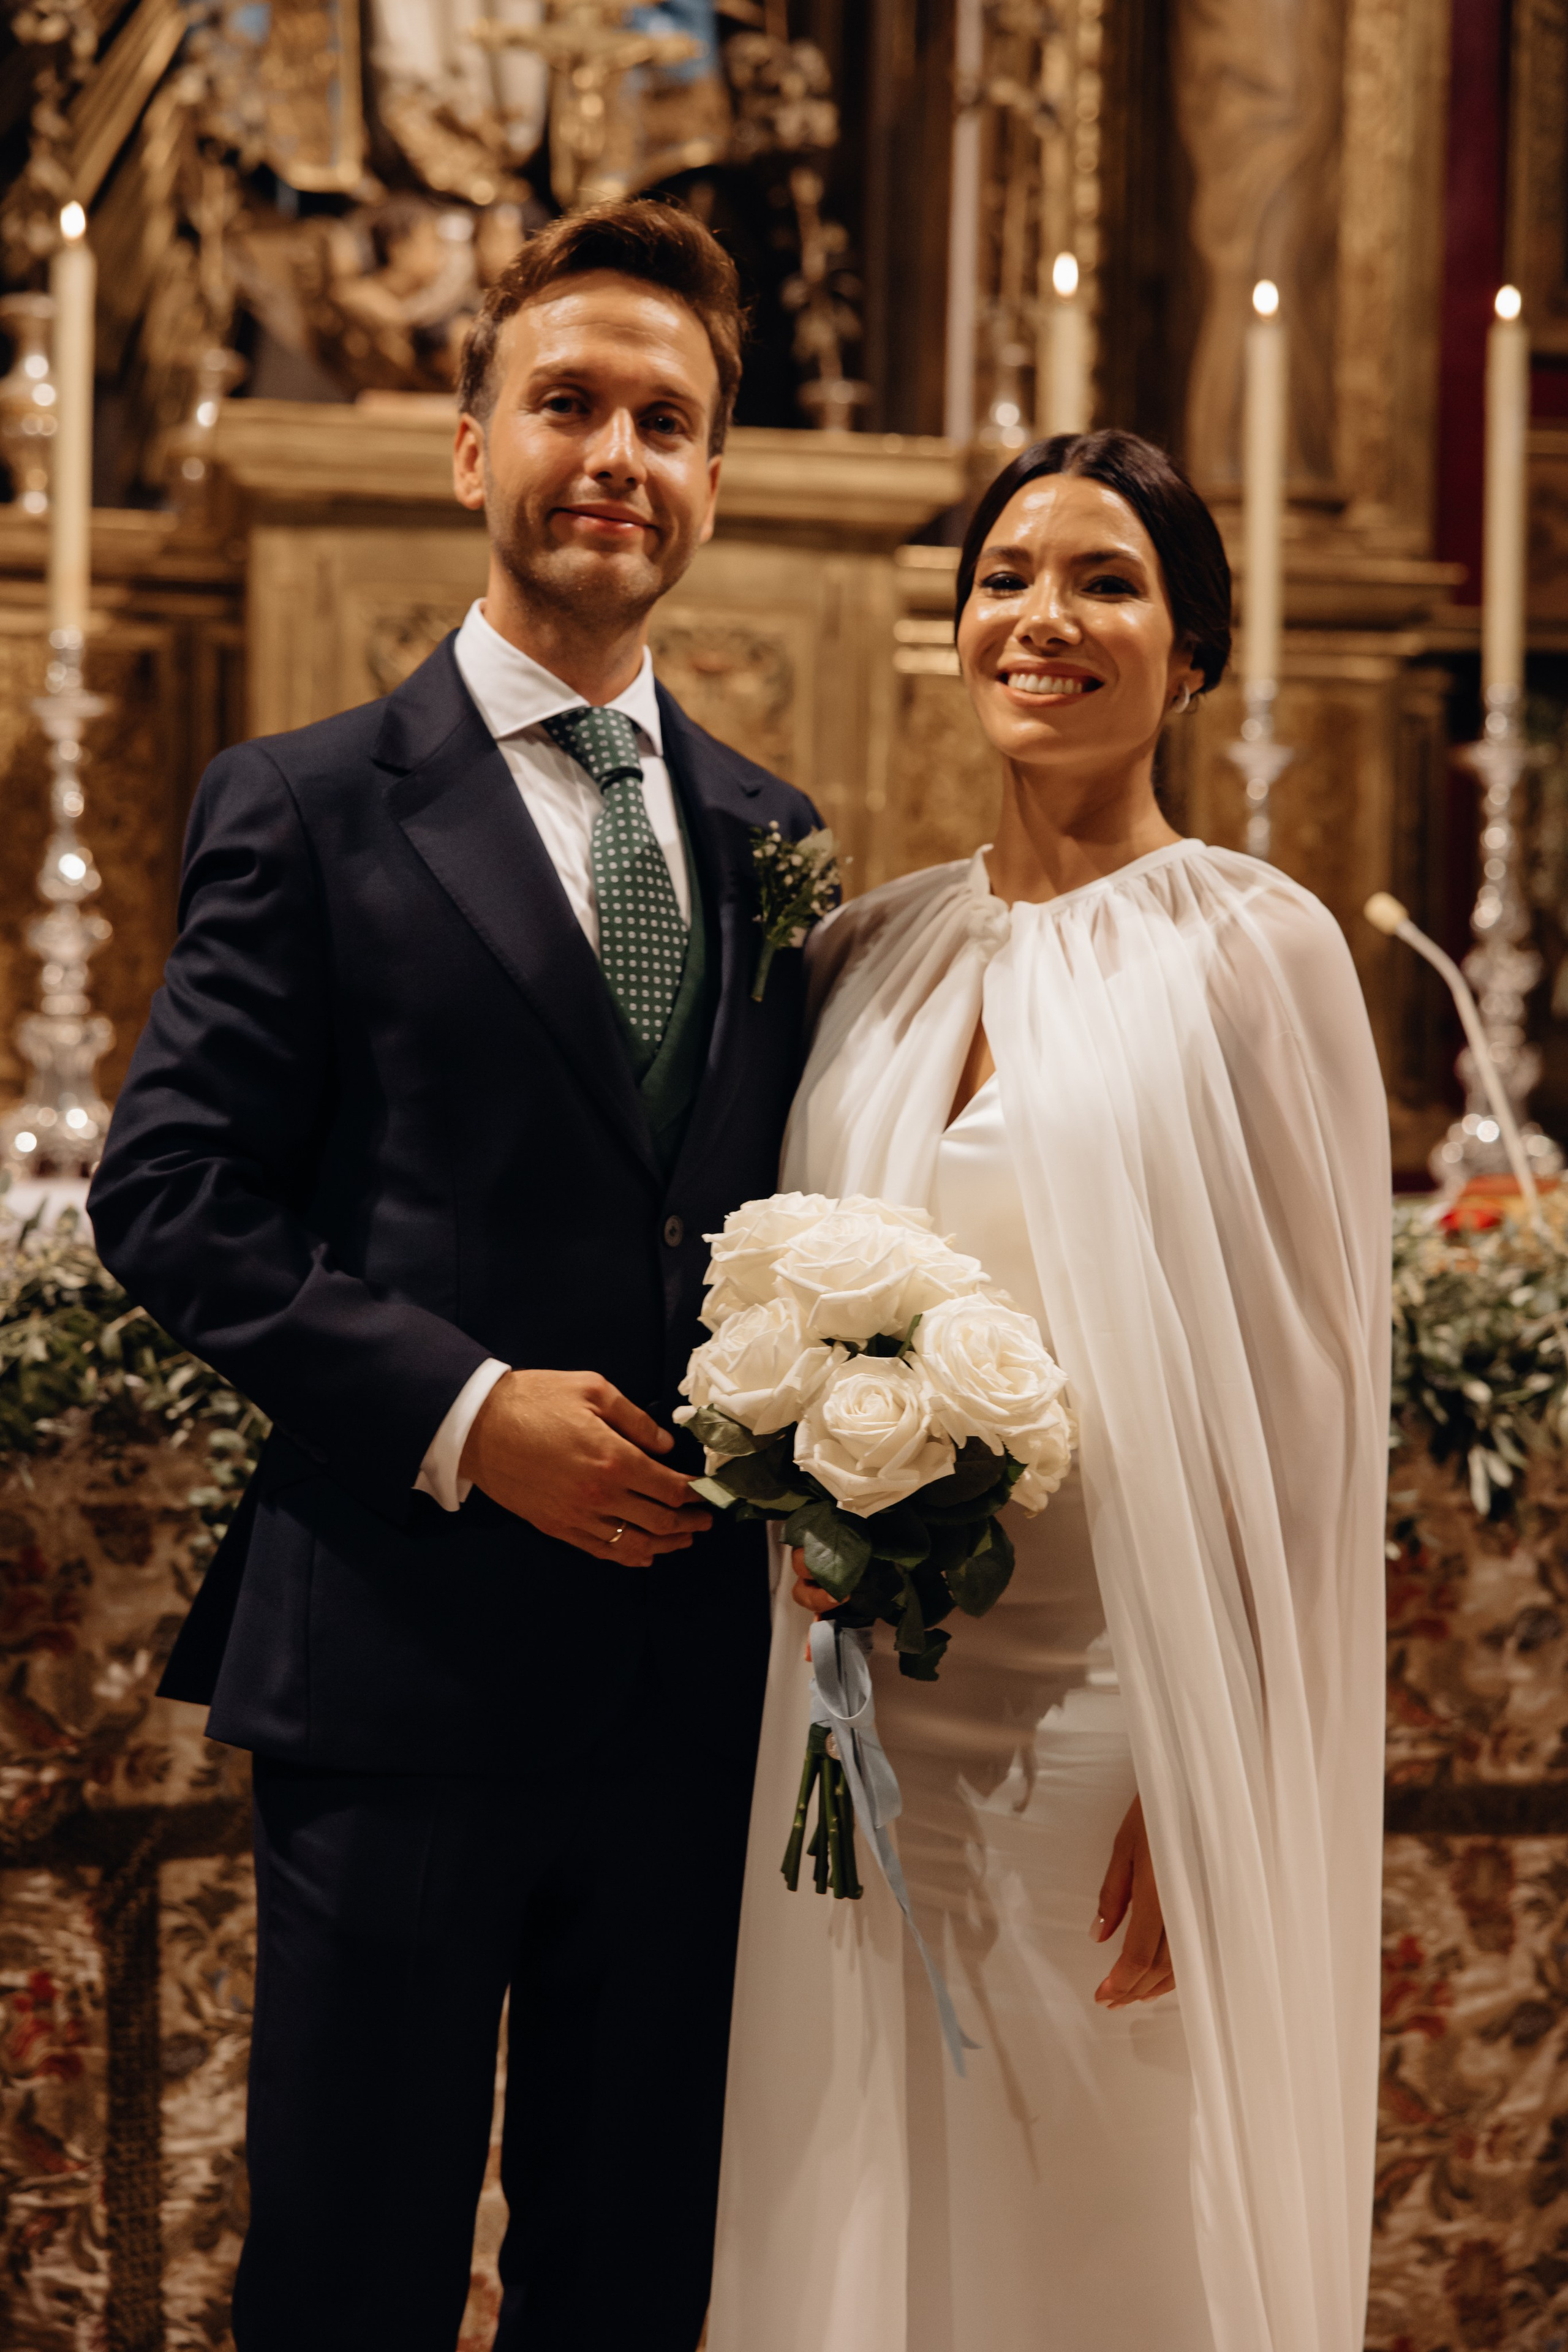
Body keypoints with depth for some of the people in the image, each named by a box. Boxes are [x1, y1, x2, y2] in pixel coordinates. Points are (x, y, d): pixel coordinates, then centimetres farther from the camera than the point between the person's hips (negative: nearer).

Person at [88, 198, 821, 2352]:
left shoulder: (771, 838, 12)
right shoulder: (308, 807, -2)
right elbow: (169, 1198, -7)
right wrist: (461, 1410, -17)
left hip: (698, 1669, 4)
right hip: (403, 1663, -4)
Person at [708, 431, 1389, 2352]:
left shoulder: (1253, 949, -5)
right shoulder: (868, 951, 9)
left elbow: (1306, 1393, -8)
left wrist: (1211, 1790, -13)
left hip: (1125, 1720, -4)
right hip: (872, 1719, 5)